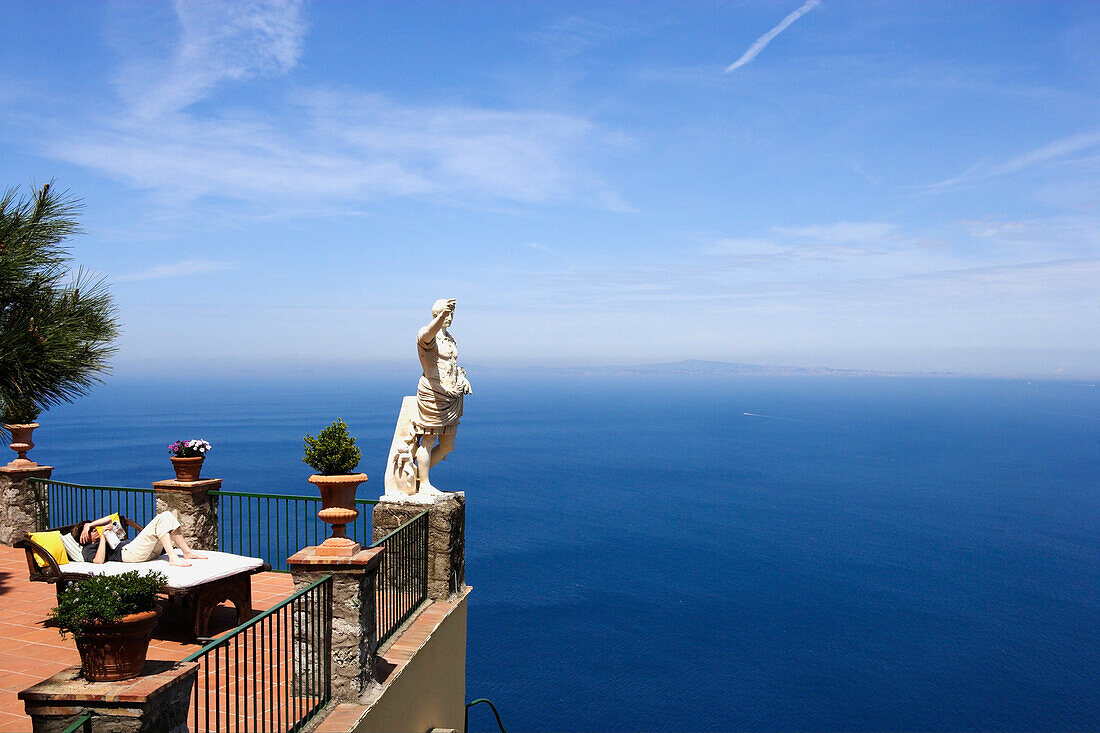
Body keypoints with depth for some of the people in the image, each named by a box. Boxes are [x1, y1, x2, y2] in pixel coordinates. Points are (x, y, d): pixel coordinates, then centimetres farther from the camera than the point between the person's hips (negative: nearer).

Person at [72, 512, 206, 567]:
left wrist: (89, 524, 19)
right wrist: (103, 537, -7)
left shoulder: (101, 538, 37)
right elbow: (99, 561, -11)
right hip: (129, 552, -9)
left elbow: (109, 519, 31)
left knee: (167, 515, -4)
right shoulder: (89, 549, 11)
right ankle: (172, 559, -35)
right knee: (160, 519, -23)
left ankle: (187, 552, -12)